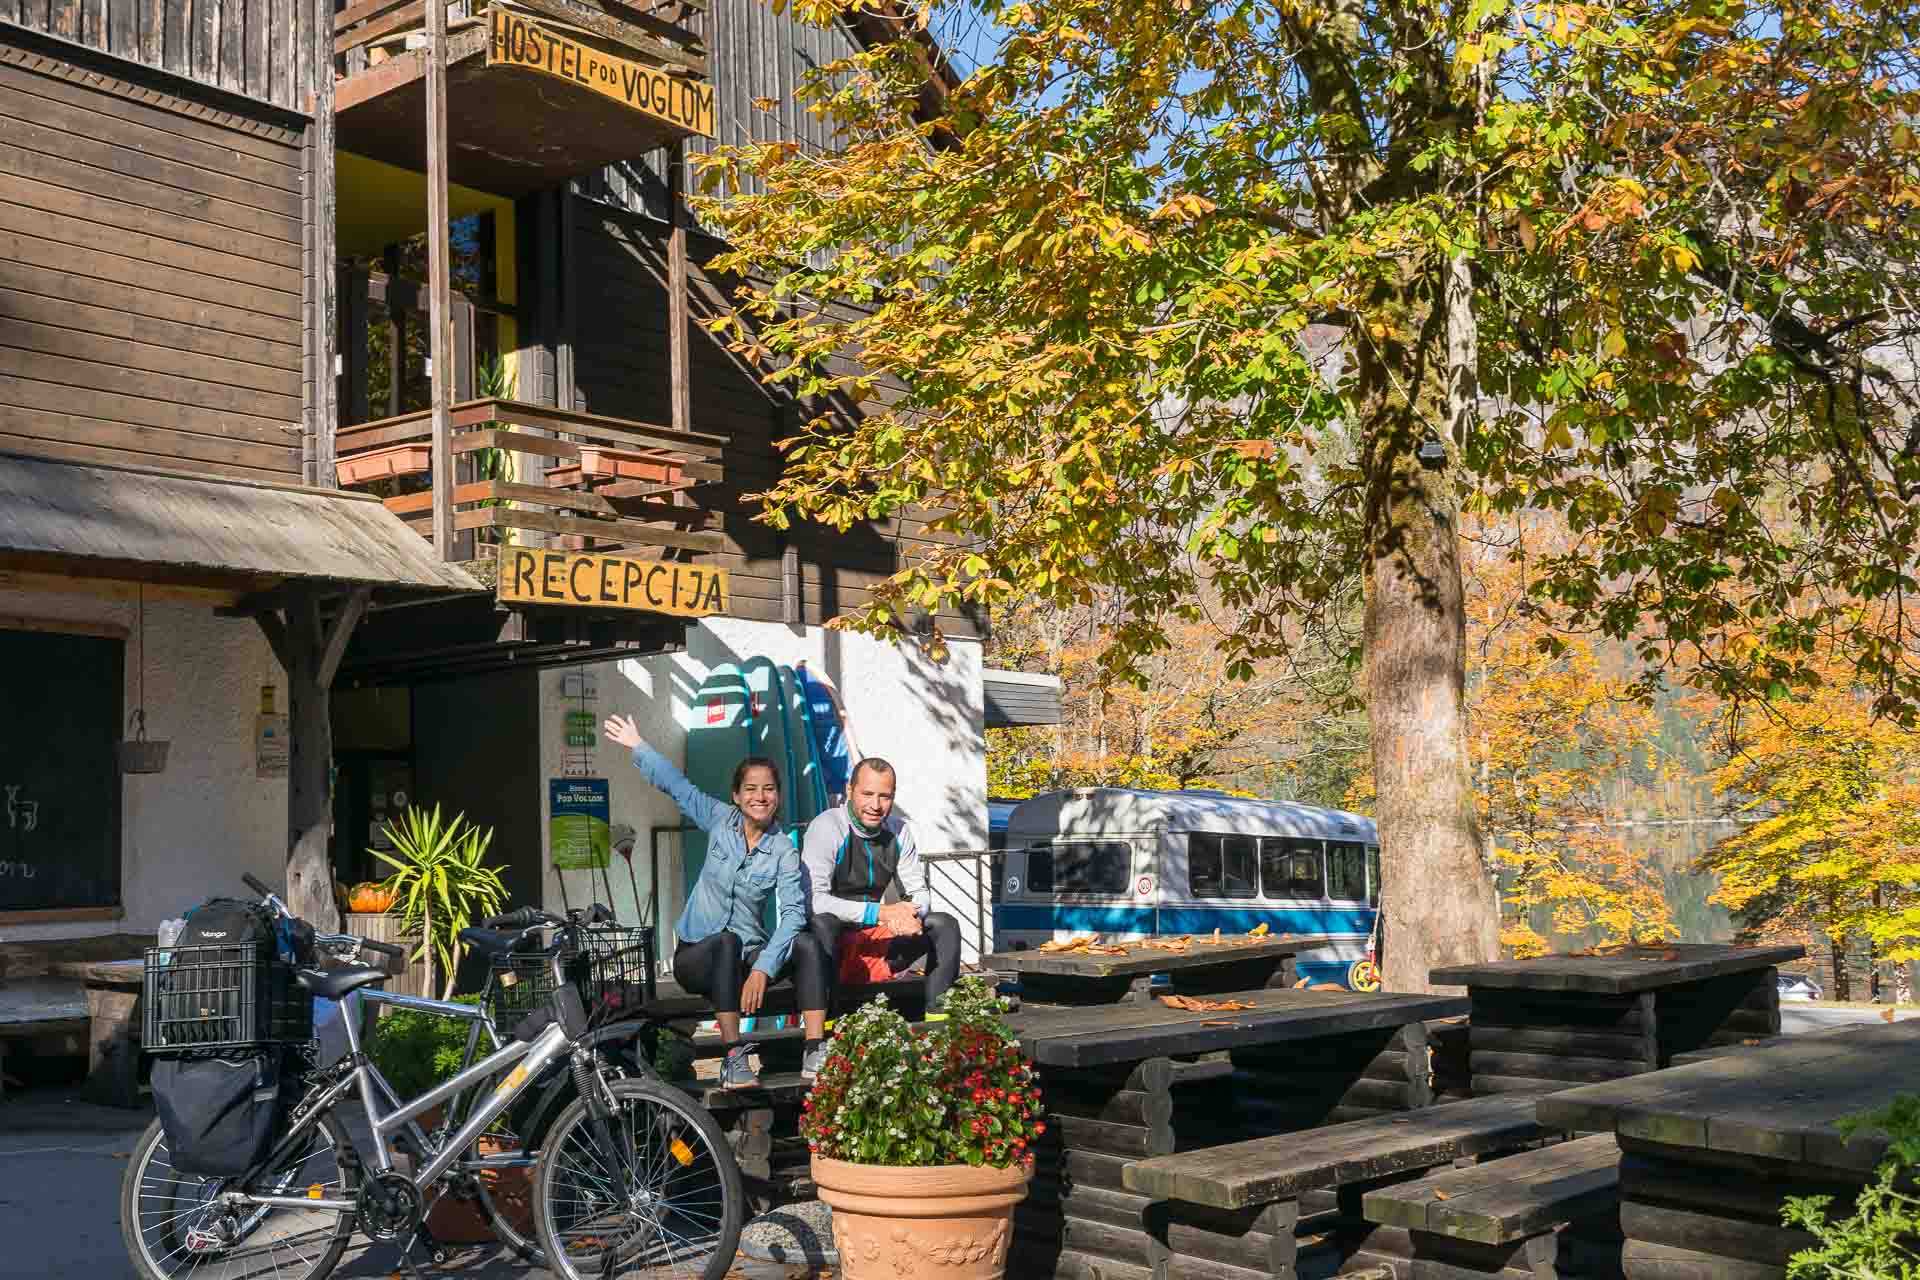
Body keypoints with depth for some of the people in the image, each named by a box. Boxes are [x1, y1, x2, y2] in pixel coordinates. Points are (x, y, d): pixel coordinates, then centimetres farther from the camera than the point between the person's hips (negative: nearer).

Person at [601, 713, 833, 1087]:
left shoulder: (784, 852, -5)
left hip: (748, 956, 1)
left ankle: (815, 1054, -32)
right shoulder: (720, 820, 1)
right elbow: (678, 785, 8)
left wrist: (763, 969, -31)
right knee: (727, 941, -36)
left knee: (808, 944, -26)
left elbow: (793, 912, -18)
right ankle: (733, 1060, -41)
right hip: (697, 955, -1)